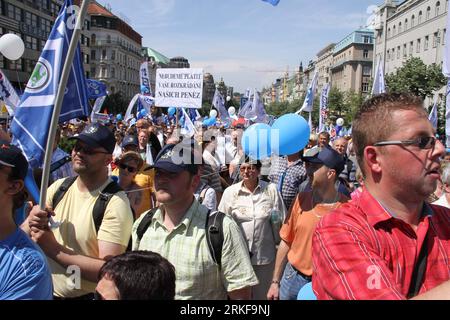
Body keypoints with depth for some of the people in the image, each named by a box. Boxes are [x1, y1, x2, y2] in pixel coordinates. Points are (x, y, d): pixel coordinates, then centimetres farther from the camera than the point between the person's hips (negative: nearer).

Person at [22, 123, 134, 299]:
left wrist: (53, 249, -26)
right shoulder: (58, 187, -4)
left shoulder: (116, 202, -22)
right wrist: (31, 223, -23)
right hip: (45, 291, 6)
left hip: (88, 295, -5)